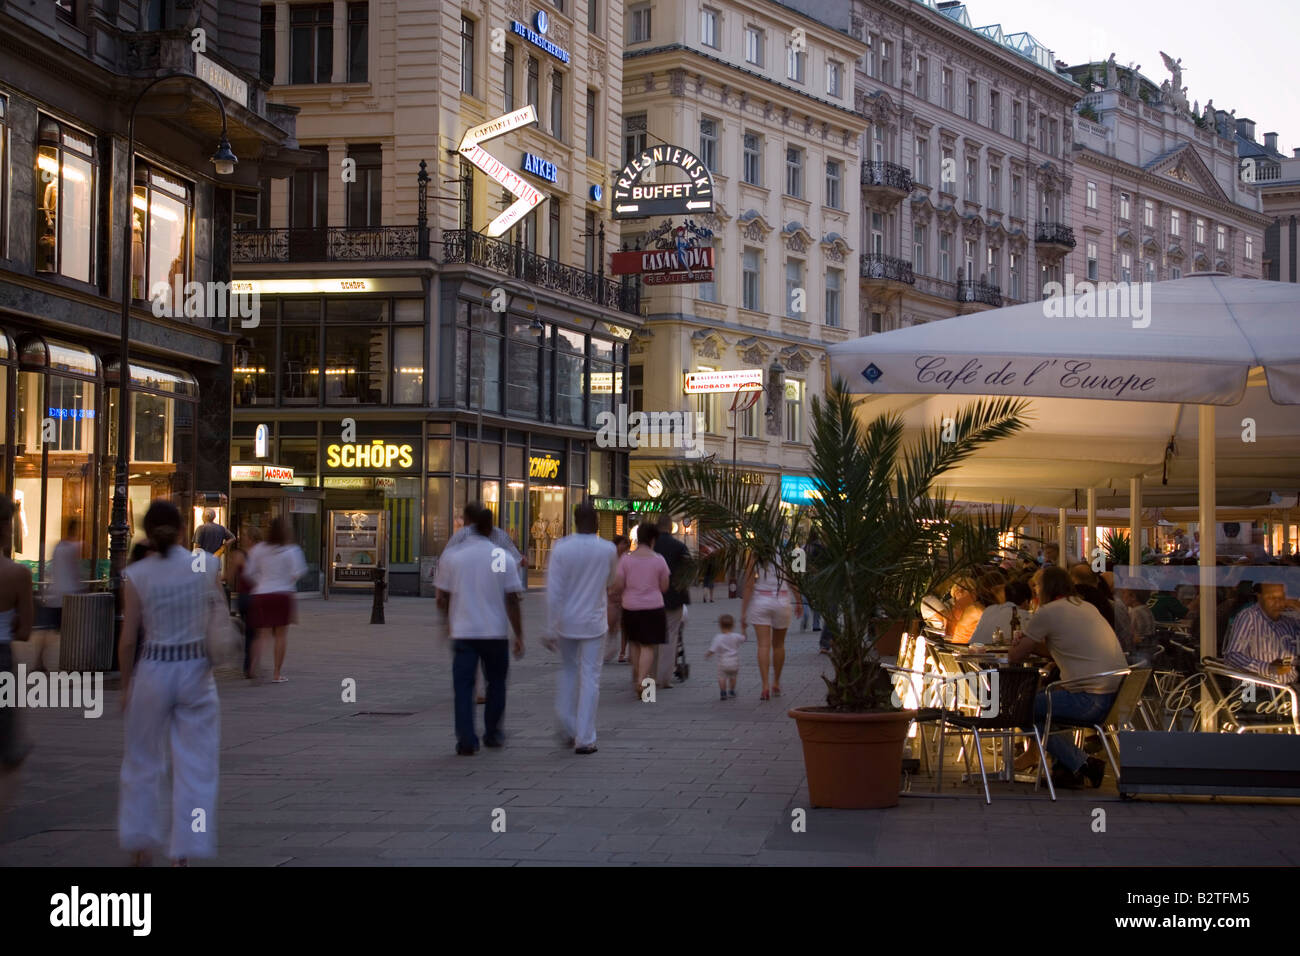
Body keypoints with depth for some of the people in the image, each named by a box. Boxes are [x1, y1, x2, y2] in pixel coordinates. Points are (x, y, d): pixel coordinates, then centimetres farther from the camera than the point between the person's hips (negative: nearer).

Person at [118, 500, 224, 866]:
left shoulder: (136, 575, -7)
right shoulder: (206, 567, -4)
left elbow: (128, 639, -4)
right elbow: (223, 619, 0)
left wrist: (126, 685, 6)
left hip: (153, 671, 0)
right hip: (197, 671, 0)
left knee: (143, 764, 17)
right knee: (196, 767, 7)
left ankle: (141, 846, 27)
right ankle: (185, 852, 6)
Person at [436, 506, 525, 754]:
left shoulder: (452, 556, -1)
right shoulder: (503, 558, -4)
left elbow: (442, 599, 3)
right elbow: (512, 601, -6)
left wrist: (449, 621, 23)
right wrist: (519, 635, 0)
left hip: (463, 632, 0)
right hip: (495, 631, 0)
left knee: (463, 686, 3)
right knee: (496, 683, 18)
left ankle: (466, 741, -5)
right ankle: (492, 733, 25)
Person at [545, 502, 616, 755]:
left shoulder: (561, 548, -10)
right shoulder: (608, 550, -8)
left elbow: (553, 591, -11)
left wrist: (552, 627, -6)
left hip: (566, 620, 1)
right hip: (594, 620, -1)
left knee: (567, 671, 20)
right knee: (589, 677, 3)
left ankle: (568, 730, 20)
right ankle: (584, 739, 1)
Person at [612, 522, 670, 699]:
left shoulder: (626, 559, -5)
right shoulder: (659, 560, -6)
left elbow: (618, 585, -7)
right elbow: (664, 586, -1)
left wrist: (620, 596, 13)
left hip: (631, 606, 2)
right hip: (653, 606, -2)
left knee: (634, 641, 22)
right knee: (648, 646, 1)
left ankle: (636, 676, 25)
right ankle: (642, 680, -14)